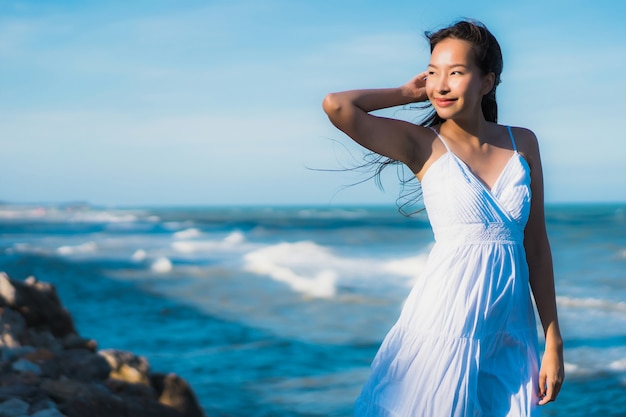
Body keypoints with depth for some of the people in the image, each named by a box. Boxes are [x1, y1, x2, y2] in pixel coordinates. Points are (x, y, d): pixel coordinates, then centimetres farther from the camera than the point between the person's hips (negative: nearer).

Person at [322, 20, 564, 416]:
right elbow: (336, 105, -16)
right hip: (446, 325, -3)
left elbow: (536, 246, 9)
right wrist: (408, 93, 0)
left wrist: (554, 341, 7)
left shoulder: (523, 143, 7)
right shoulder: (423, 144, -2)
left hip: (511, 335, 4)